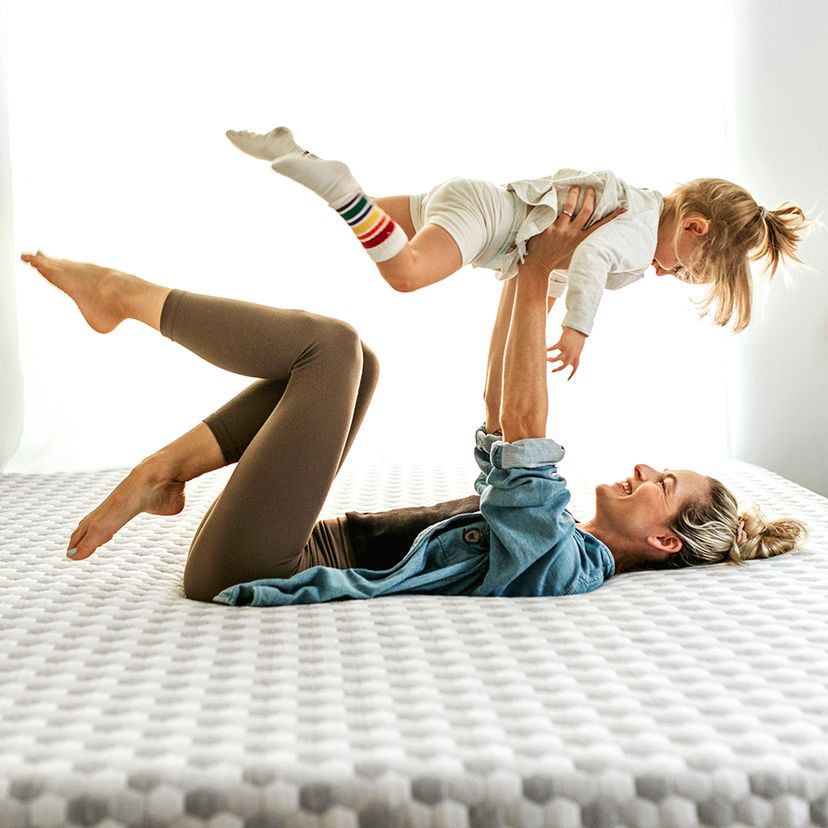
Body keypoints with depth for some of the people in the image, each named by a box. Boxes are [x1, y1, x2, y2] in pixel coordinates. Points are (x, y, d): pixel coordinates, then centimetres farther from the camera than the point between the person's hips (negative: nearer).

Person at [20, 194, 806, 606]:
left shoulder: (565, 562, -14)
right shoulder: (552, 535, 13)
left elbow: (522, 424, -22)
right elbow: (501, 402, 17)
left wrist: (537, 273, -17)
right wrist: (522, 265, 12)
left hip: (252, 571, -9)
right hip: (289, 552, 9)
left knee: (331, 342, -13)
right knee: (345, 359, 7)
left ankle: (126, 293, 1)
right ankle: (161, 474, -1)